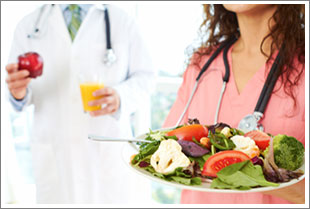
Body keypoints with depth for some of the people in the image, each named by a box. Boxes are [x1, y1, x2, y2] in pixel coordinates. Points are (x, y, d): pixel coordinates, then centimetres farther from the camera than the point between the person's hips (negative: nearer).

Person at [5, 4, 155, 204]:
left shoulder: (122, 21, 3)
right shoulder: (28, 26, 7)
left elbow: (144, 76, 2)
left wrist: (120, 97, -20)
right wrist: (18, 91, -17)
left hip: (110, 149, -1)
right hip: (53, 151, 1)